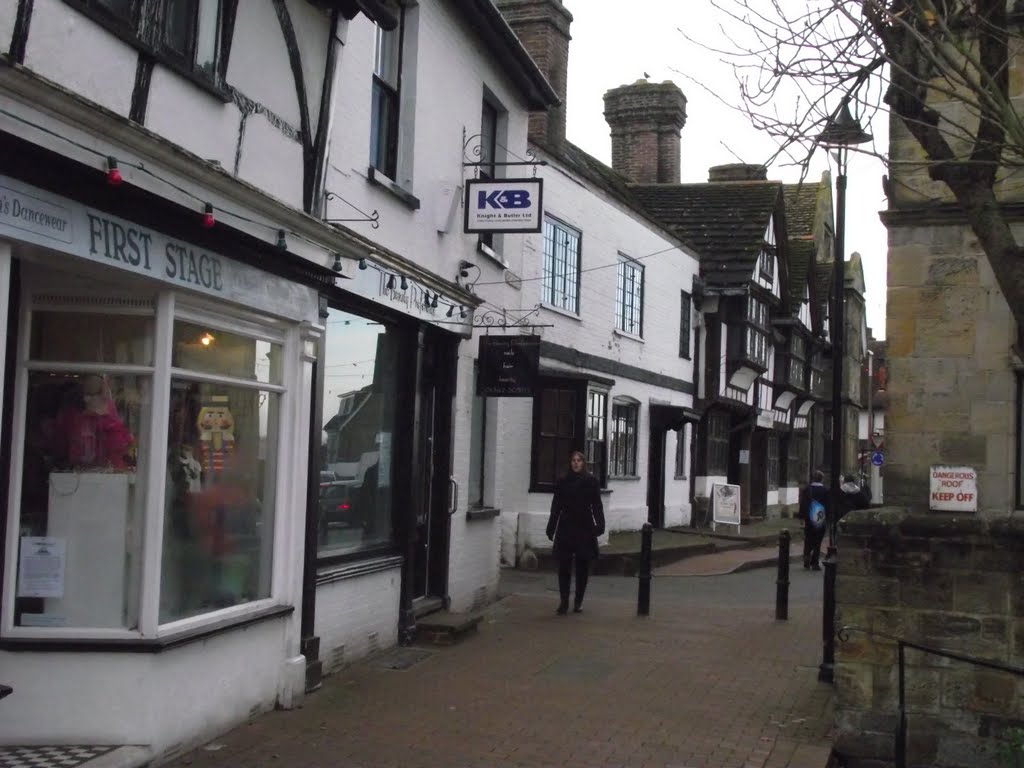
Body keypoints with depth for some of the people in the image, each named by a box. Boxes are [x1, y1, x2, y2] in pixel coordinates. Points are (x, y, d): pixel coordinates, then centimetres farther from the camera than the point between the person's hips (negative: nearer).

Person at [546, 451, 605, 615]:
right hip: (566, 528, 1)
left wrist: (599, 525, -10)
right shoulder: (563, 482, 5)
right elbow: (556, 507, 7)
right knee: (564, 566, -2)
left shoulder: (591, 481, 1)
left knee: (582, 565, 7)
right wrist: (551, 528, 3)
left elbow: (597, 506, 0)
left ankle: (579, 601, 19)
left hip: (584, 528, -1)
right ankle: (563, 601, 1)